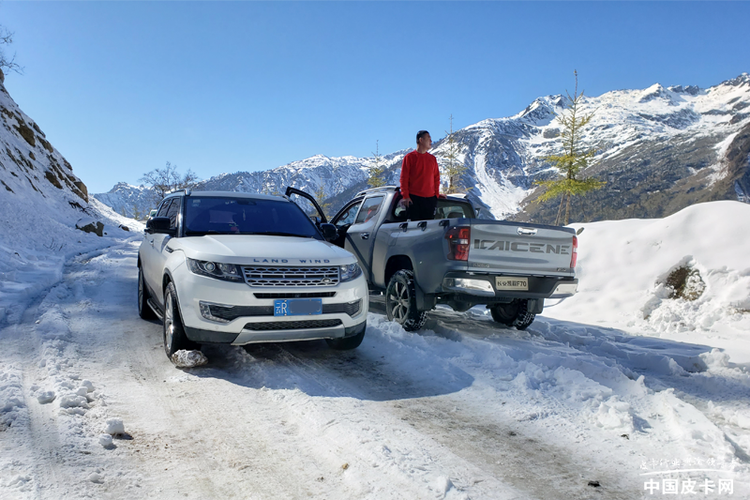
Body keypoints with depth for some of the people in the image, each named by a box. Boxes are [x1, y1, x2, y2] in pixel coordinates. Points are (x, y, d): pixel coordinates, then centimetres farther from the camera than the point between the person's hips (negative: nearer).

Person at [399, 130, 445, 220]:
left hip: (430, 199, 4)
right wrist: (405, 196, -9)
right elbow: (404, 178, -3)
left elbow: (436, 178, 18)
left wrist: (436, 193, 9)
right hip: (413, 198, -4)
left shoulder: (432, 159, 13)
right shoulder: (409, 157, 0)